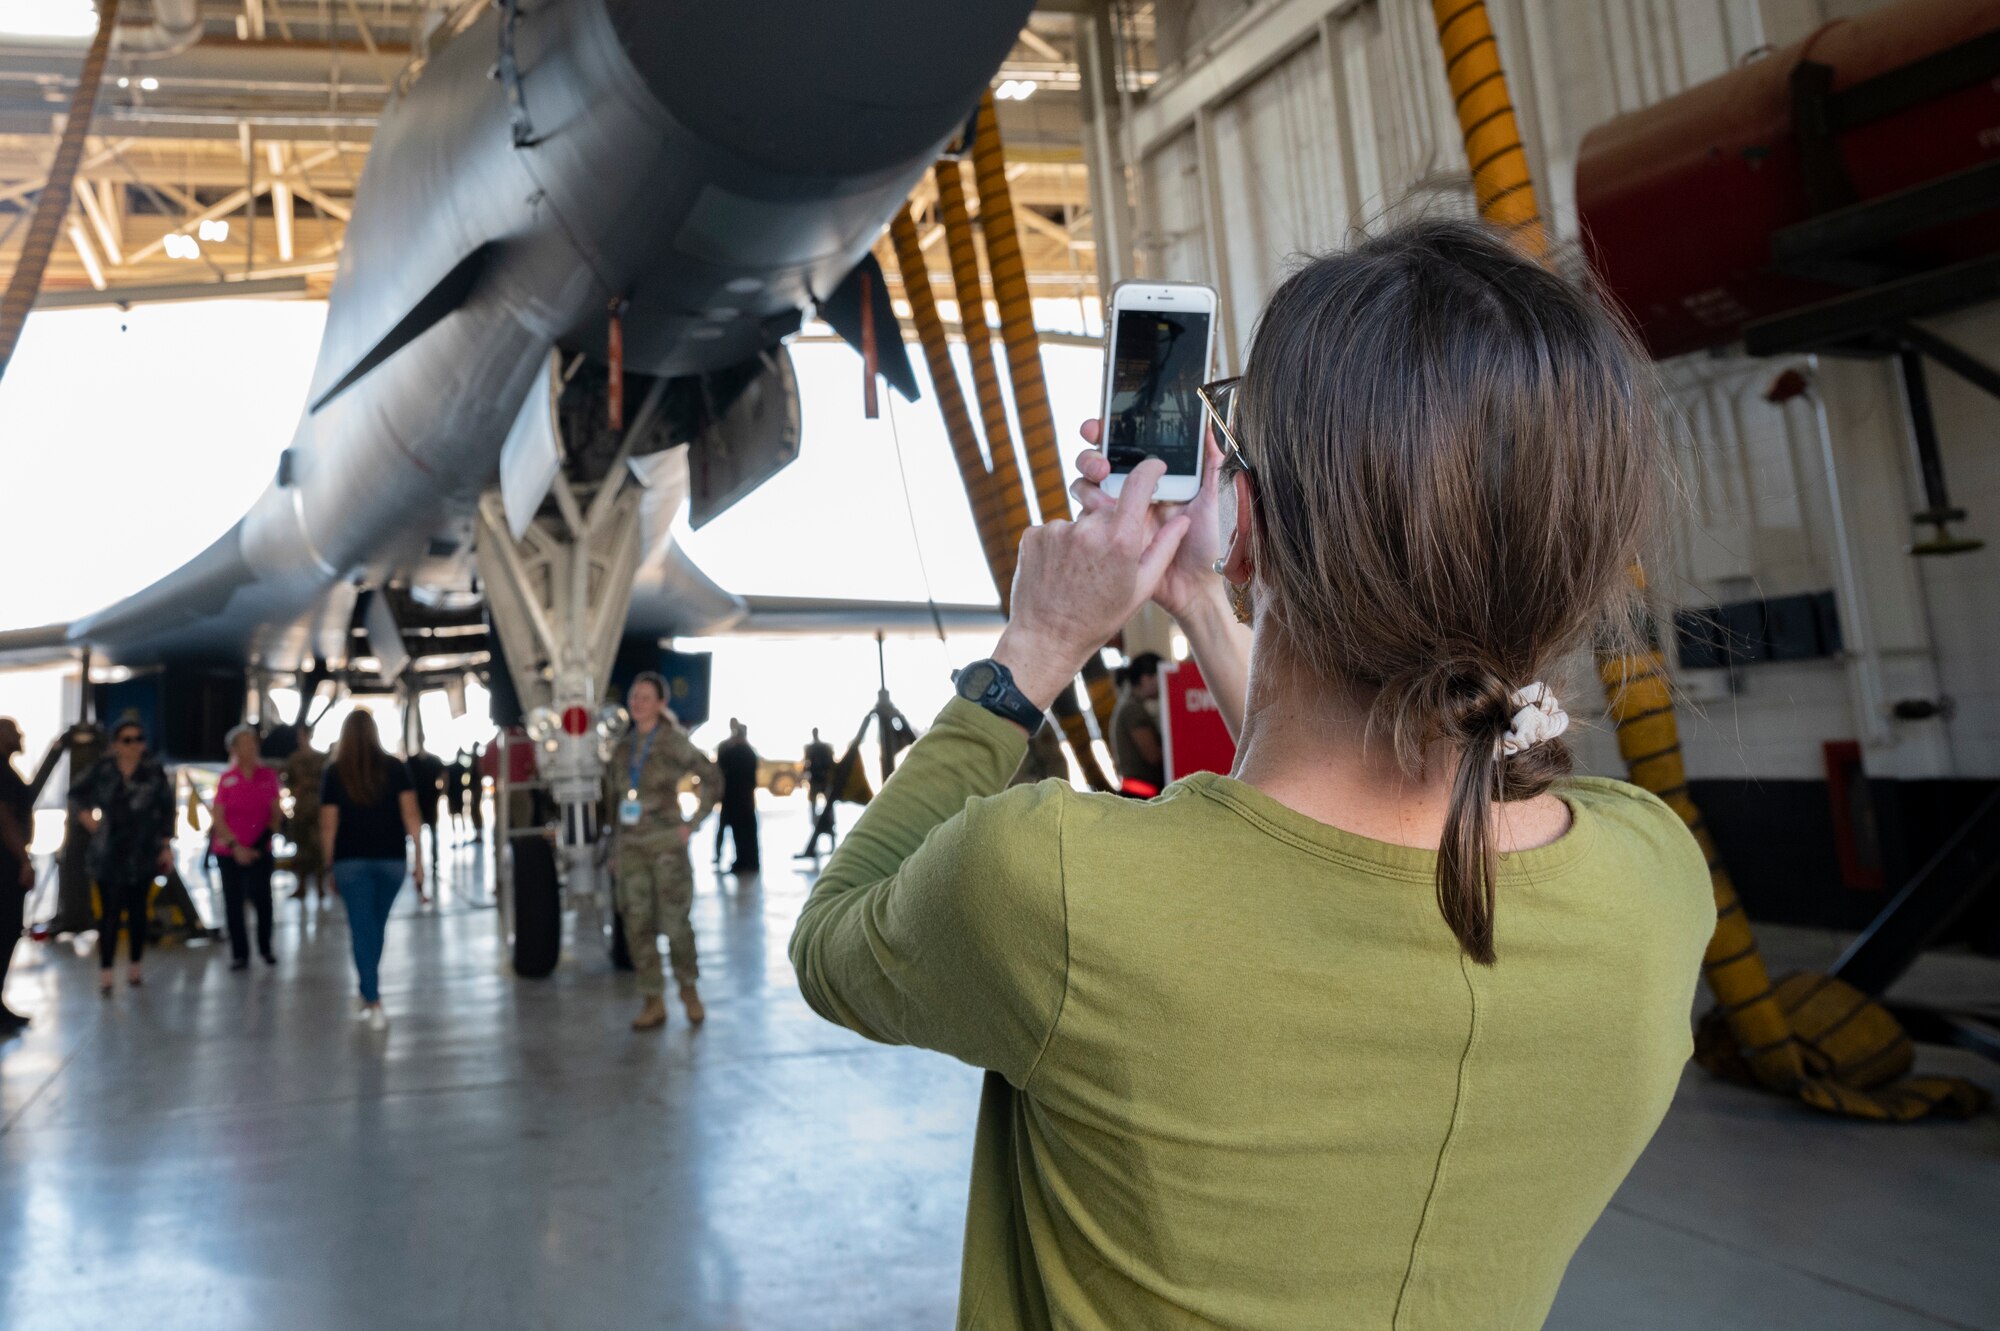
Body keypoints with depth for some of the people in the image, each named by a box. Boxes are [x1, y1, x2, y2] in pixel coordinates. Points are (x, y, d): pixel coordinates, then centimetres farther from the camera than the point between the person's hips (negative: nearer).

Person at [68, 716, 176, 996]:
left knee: (137, 911, 10)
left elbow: (166, 810, 2)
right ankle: (105, 972, -1)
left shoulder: (154, 771, -3)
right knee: (110, 912, -4)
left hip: (143, 853, 1)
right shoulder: (101, 770, -2)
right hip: (108, 854, 0)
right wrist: (83, 813, -5)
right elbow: (76, 793, 14)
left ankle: (136, 967, 22)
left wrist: (166, 846, 0)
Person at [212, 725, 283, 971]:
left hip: (260, 851, 1)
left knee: (262, 899, 0)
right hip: (229, 851, 0)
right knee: (233, 902, 3)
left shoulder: (269, 776, 1)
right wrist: (235, 845, -11)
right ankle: (239, 954, 14)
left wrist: (267, 835, -9)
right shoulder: (226, 779, -3)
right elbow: (218, 819, -3)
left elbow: (276, 812, 5)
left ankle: (265, 948, 19)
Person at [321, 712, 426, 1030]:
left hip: (351, 861, -1)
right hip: (391, 860, 1)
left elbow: (328, 826, -1)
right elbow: (411, 817, -4)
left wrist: (329, 868, 7)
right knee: (377, 927, 15)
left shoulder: (335, 773, -1)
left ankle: (373, 1003, -8)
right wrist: (419, 859, -2)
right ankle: (368, 994, 25)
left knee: (362, 930, -1)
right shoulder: (395, 769, 1)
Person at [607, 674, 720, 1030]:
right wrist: (615, 848, 12)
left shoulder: (674, 743, -2)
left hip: (666, 842, -4)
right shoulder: (622, 748, 11)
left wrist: (693, 823, -7)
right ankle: (653, 1001, 10)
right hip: (630, 844, 4)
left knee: (674, 920, -4)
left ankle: (689, 988, 18)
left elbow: (711, 778, -3)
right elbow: (613, 800, 15)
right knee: (637, 924, 1)